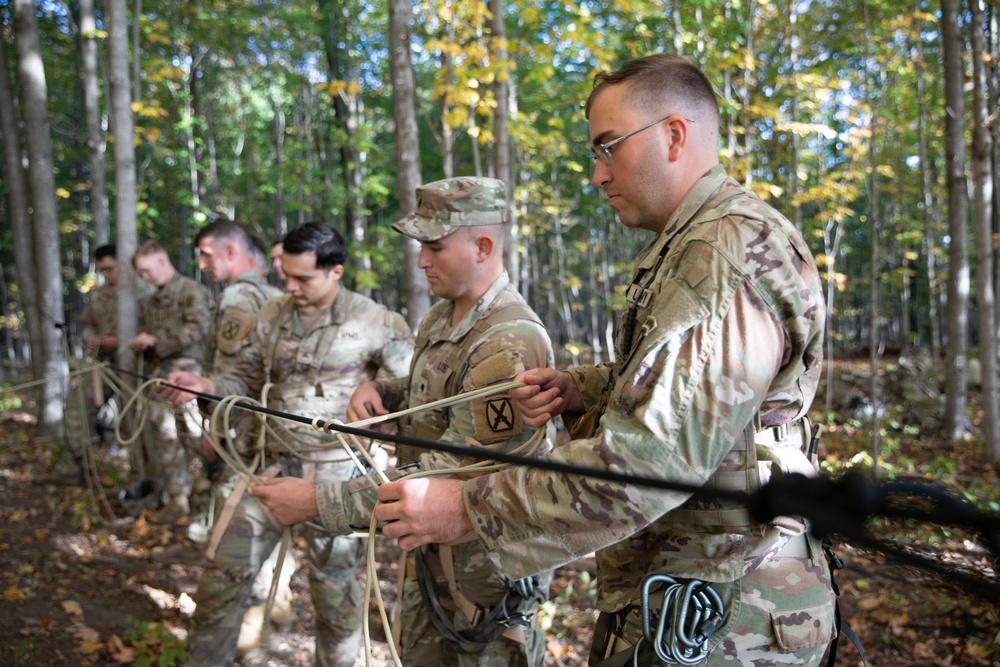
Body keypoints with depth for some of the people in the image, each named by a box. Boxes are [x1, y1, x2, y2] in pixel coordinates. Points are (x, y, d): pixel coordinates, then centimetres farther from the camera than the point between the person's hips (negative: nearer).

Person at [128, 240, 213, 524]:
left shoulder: (191, 291, -5)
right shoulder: (151, 302, 20)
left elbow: (197, 328, -17)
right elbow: (147, 333, 29)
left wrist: (155, 340, -16)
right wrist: (140, 344, 5)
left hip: (186, 372, -8)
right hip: (159, 374, 8)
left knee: (196, 436, -9)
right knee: (167, 439, 9)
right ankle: (177, 498, 17)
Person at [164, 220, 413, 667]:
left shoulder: (376, 323, -9)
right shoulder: (270, 316, 4)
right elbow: (247, 382, 11)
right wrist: (208, 387, -7)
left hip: (336, 474, -4)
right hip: (274, 465, 4)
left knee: (334, 589, 12)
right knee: (223, 577, 8)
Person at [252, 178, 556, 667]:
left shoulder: (508, 346, -28)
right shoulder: (442, 316, 2)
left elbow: (447, 477, -29)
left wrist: (317, 502, -28)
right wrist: (380, 392, -5)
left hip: (484, 561, -9)